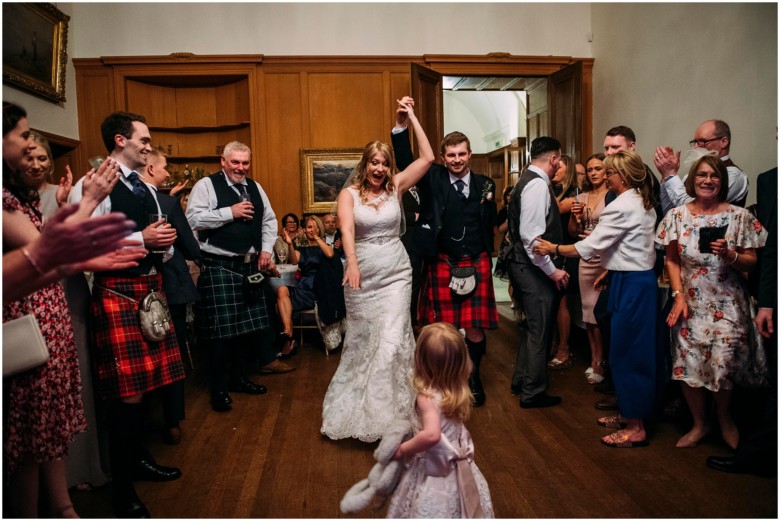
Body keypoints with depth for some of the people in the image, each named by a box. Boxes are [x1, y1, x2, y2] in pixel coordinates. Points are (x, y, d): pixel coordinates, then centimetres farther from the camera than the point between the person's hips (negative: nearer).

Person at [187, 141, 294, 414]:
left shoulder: (255, 188, 14)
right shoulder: (206, 185, -5)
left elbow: (269, 220, 18)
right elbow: (193, 219, -16)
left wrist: (266, 250, 5)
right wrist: (230, 212, -17)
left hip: (250, 266, 7)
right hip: (219, 267, -6)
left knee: (249, 325, 11)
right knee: (221, 328, -3)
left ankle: (239, 378, 28)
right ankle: (219, 389, 10)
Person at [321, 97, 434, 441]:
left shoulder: (396, 187, 3)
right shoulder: (349, 194, -3)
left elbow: (427, 158, -4)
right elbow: (347, 230, -21)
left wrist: (411, 117, -4)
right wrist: (351, 262, -39)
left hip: (395, 274, 1)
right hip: (362, 277, 0)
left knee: (391, 341, -7)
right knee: (361, 342, 13)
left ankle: (386, 411, 9)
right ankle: (356, 408, 33)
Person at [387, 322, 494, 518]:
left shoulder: (427, 396, -28)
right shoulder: (459, 391, -8)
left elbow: (431, 435, -40)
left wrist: (402, 450, -27)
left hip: (433, 471, -6)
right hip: (456, 467, 6)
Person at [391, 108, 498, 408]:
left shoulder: (484, 184, 9)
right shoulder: (433, 180, 2)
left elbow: (490, 225, 14)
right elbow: (405, 161, -11)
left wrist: (489, 203, -3)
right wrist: (401, 124, -20)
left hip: (477, 265, 2)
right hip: (443, 265, -1)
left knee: (475, 329, 5)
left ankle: (473, 378, 27)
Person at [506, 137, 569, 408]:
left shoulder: (530, 180, 13)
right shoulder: (537, 184, -18)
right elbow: (531, 236, -25)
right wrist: (552, 270, -20)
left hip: (527, 265, 10)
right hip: (534, 268, -10)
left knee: (534, 326, 21)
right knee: (540, 330, 2)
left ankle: (521, 380, 35)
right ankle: (533, 392, 16)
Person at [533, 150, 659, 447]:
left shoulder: (621, 207, -18)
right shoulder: (643, 203, 11)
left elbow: (588, 247, -17)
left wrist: (553, 248, -7)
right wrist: (610, 270, 17)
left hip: (631, 284, -10)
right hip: (642, 278, 10)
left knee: (626, 353, 0)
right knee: (636, 350, 16)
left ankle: (635, 428, 11)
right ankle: (629, 414, 29)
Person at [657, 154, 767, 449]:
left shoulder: (740, 216, -2)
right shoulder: (678, 215, 2)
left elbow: (752, 262, 0)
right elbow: (672, 261, 7)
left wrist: (730, 255, -20)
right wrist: (679, 296, -3)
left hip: (727, 305, -2)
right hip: (690, 303, 2)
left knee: (724, 364, -8)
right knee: (688, 364, 2)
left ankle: (724, 418, 24)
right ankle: (700, 423, 26)